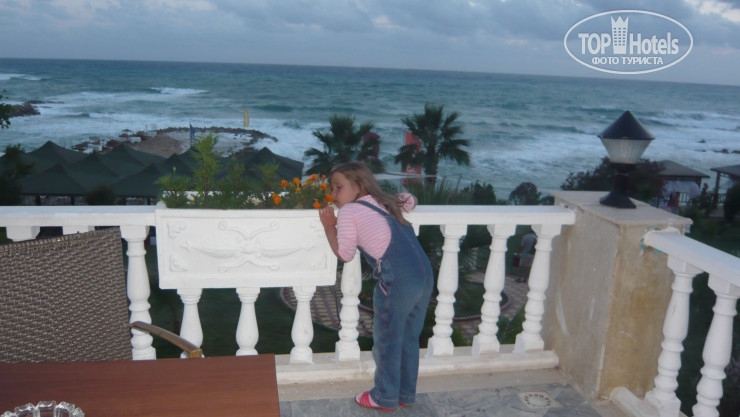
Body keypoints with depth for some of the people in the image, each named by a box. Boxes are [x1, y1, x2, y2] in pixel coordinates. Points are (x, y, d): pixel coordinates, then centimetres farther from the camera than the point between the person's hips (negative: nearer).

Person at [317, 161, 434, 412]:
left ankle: (385, 398, 24)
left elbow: (344, 254, 3)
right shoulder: (385, 203, 20)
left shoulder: (348, 211, -1)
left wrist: (329, 227, 14)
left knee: (387, 341, 10)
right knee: (409, 338, 20)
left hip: (397, 280, -7)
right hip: (425, 276, 7)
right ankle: (406, 394, 33)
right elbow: (410, 200, 38)